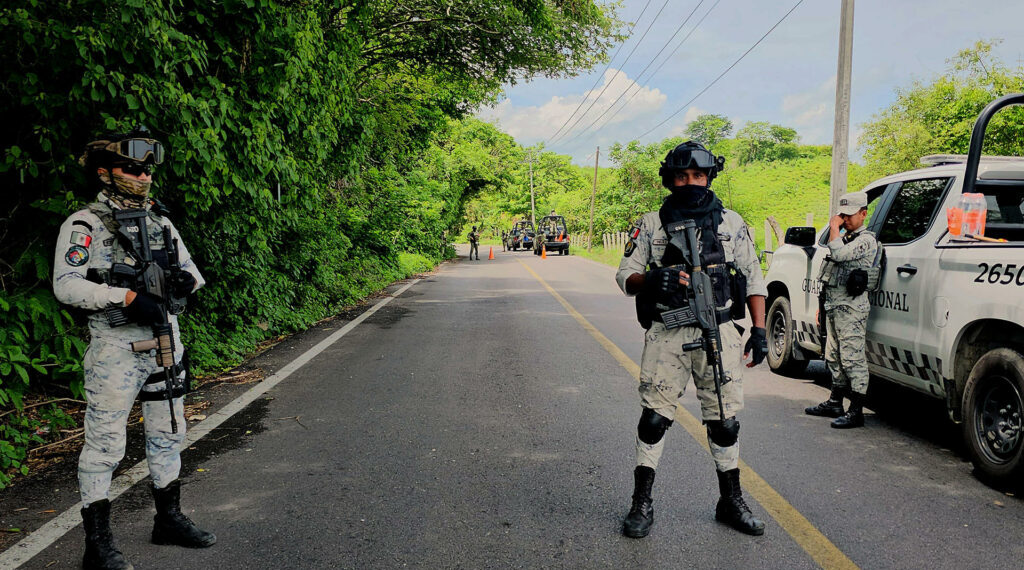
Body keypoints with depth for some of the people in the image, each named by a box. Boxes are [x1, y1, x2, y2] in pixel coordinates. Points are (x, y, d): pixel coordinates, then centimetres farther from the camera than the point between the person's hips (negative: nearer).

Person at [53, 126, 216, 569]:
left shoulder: (159, 220, 12)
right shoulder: (84, 226, -8)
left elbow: (190, 267, 18)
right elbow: (66, 285, -18)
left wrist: (185, 279, -6)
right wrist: (128, 297, -25)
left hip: (165, 343, 7)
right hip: (116, 349, -7)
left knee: (168, 434, 16)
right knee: (104, 445, 0)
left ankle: (169, 519, 31)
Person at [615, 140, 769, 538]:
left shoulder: (731, 223, 10)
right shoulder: (652, 224, 6)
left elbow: (754, 279, 12)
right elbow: (625, 276, 4)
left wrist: (759, 330, 3)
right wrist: (651, 280, -18)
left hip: (719, 336, 1)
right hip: (667, 336, -1)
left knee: (724, 421, 7)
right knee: (654, 417, -1)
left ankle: (731, 502, 24)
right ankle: (641, 504, 12)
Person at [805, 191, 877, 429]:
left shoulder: (866, 240, -10)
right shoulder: (845, 238, 20)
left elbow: (839, 254, -28)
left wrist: (834, 228, -14)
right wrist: (824, 305, 25)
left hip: (851, 307, -10)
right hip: (834, 306, 10)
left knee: (852, 358, -9)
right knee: (834, 356, 15)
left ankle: (856, 411, -6)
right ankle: (835, 402, 25)